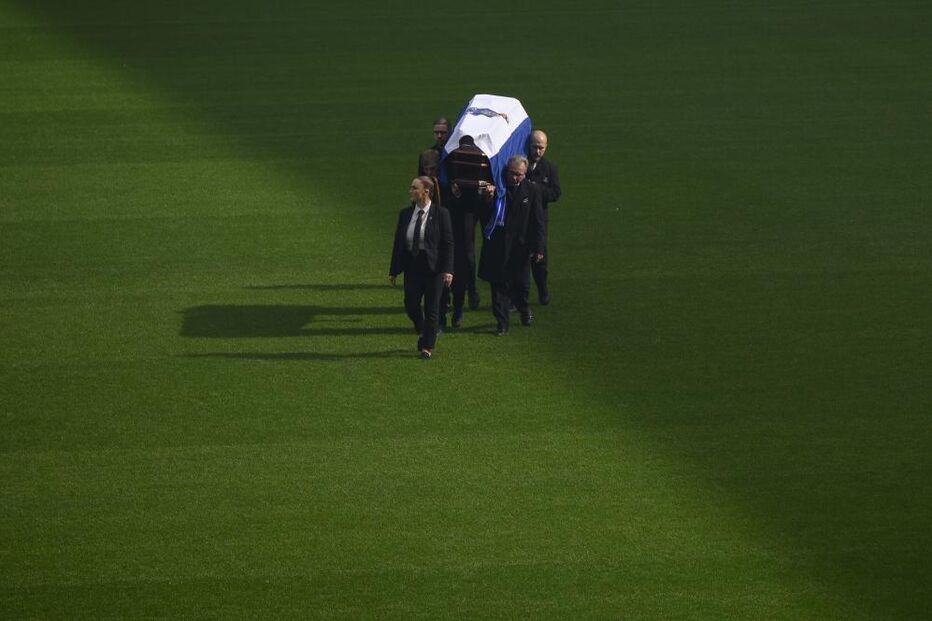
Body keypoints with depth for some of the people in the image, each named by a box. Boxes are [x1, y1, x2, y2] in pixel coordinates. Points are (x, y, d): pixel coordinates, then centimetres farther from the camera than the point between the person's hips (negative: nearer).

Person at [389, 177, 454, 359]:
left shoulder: (440, 214, -7)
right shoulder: (405, 214, 5)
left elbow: (448, 243, -8)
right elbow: (398, 243, 9)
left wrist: (447, 270, -15)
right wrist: (394, 271, 8)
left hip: (433, 266, -4)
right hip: (412, 265, 4)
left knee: (431, 308, 1)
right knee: (410, 305, 1)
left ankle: (427, 347, 11)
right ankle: (422, 333, 29)